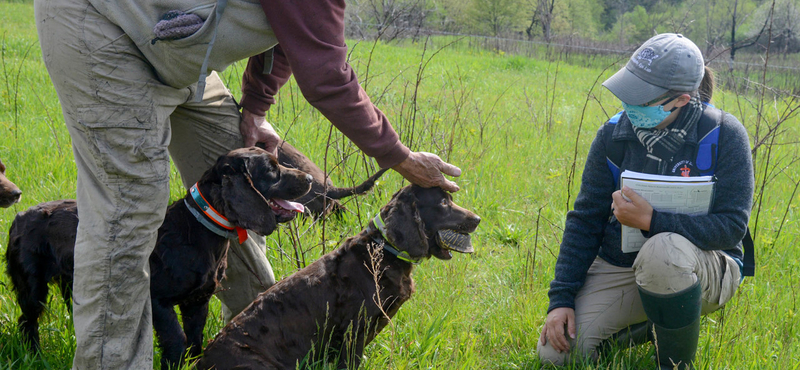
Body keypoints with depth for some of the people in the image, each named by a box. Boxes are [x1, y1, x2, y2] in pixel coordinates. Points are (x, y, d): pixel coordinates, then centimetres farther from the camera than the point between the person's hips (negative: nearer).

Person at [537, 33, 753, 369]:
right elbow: (585, 220, 1)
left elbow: (732, 226, -18)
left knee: (663, 251, -40)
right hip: (618, 266, 4)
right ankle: (649, 325, 14)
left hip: (703, 264, -4)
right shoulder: (614, 134, -4)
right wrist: (561, 299, -7)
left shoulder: (724, 135, -15)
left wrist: (650, 220, -28)